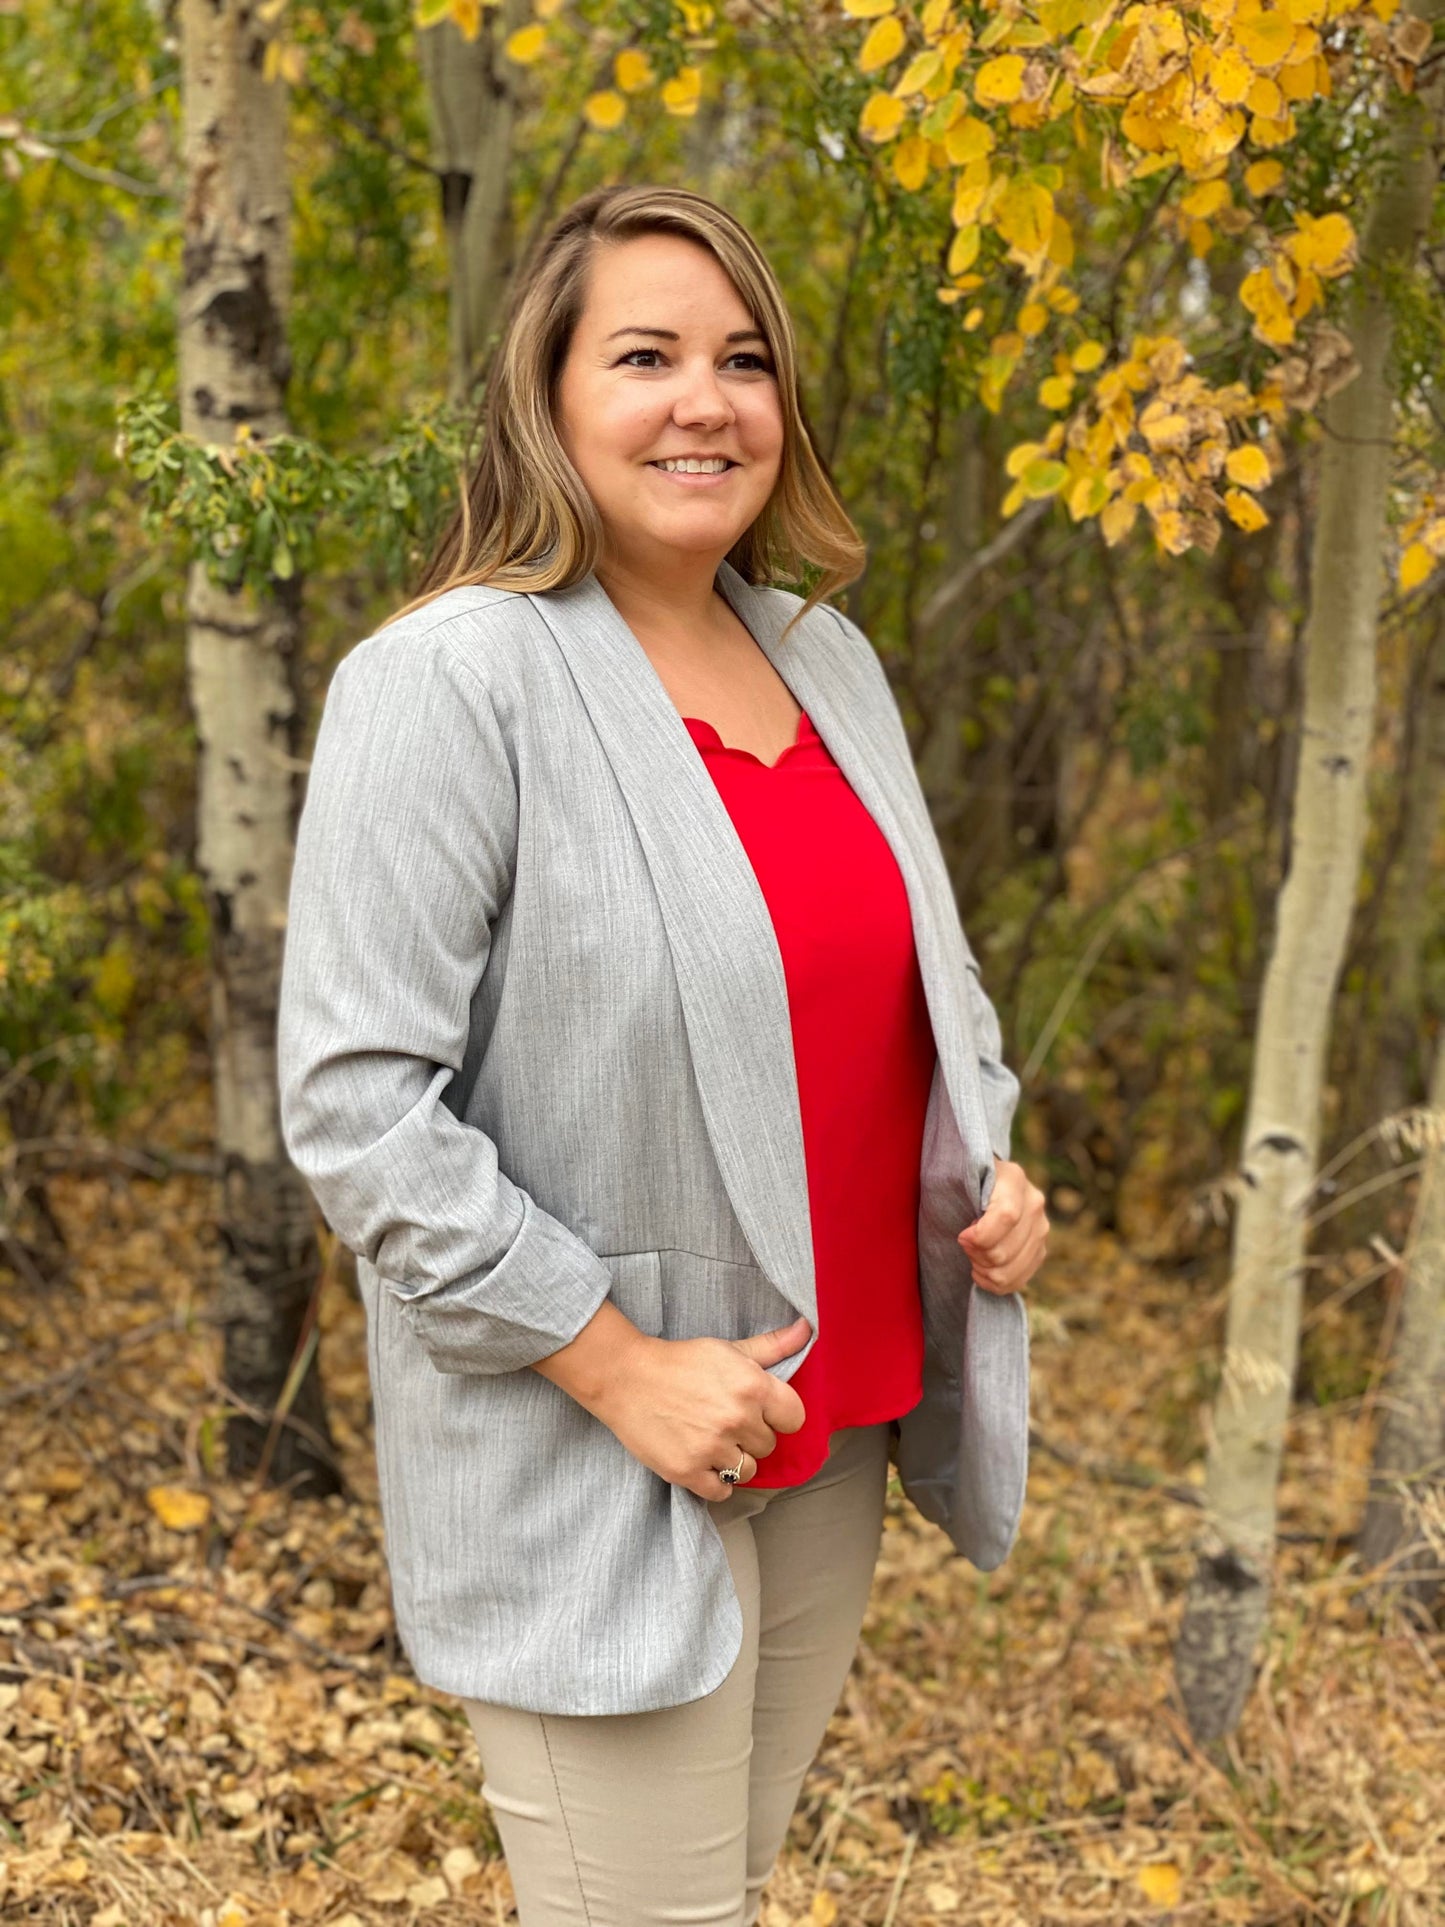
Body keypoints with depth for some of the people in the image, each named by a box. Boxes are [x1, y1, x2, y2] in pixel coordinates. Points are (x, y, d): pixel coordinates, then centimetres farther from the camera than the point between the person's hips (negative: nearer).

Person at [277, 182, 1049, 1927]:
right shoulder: (454, 679, -15)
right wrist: (620, 1369, -20)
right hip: (594, 1478, -7)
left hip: (834, 1426, 7)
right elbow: (351, 1101, -19)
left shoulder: (828, 658, 8)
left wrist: (991, 1164, 4)